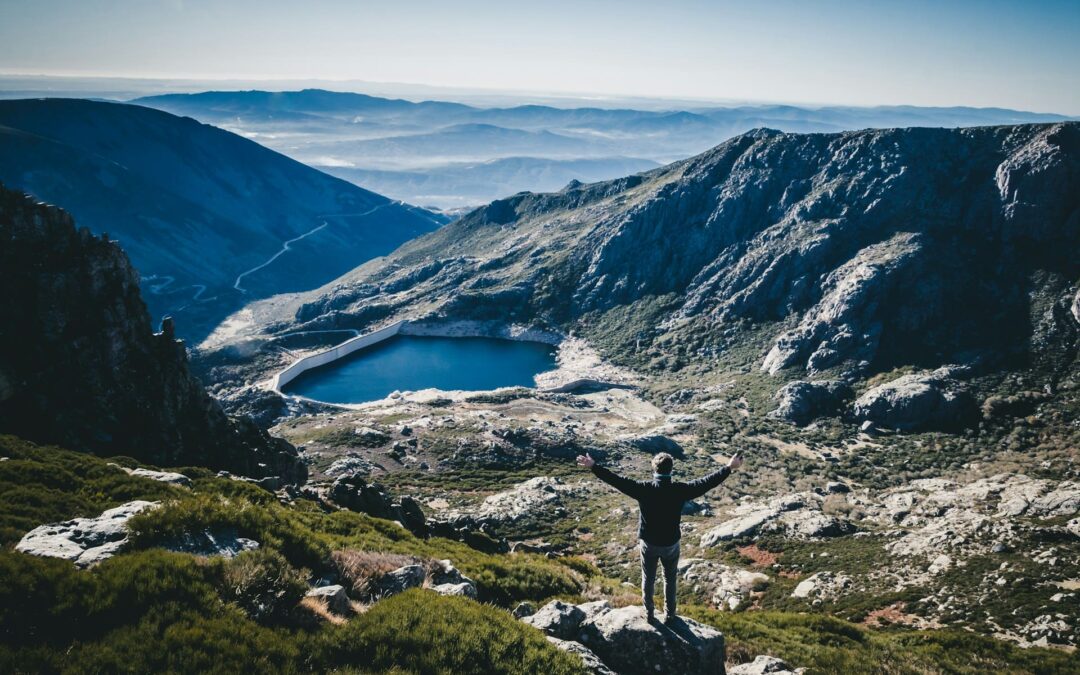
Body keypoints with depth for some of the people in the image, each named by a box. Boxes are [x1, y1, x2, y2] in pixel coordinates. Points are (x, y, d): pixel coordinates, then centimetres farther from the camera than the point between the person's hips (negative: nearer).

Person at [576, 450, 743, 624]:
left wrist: (594, 467, -14)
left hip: (649, 543, 0)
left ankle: (649, 614, 32)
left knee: (648, 579, 20)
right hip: (671, 544, 0)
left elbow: (619, 481, -20)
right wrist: (728, 468, -5)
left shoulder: (644, 489, -21)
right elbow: (705, 483, -13)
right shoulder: (679, 490, -20)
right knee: (670, 580, 22)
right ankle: (669, 615, 32)